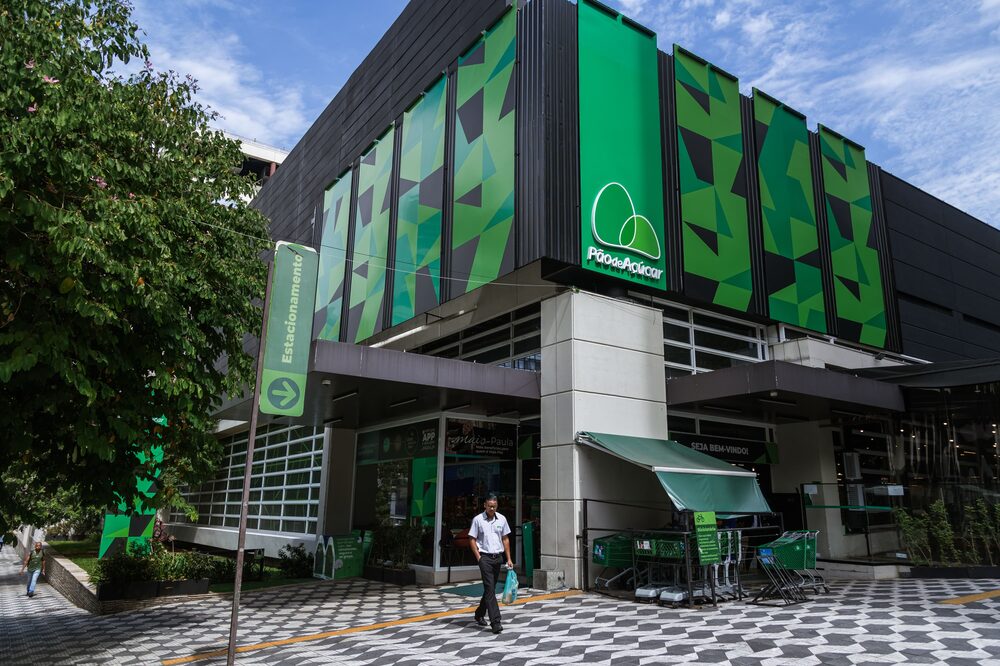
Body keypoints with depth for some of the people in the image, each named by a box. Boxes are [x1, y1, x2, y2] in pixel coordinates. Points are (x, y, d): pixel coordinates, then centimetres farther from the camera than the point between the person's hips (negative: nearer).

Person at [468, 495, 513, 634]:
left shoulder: (501, 519, 7)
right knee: (490, 589, -11)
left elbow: (505, 539, 12)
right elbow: (472, 539, -2)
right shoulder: (478, 519, -5)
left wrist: (509, 559, 8)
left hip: (497, 557, 5)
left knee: (491, 588, 14)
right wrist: (478, 557, -9)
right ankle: (495, 622, -13)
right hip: (485, 557, -5)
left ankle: (479, 614, 33)